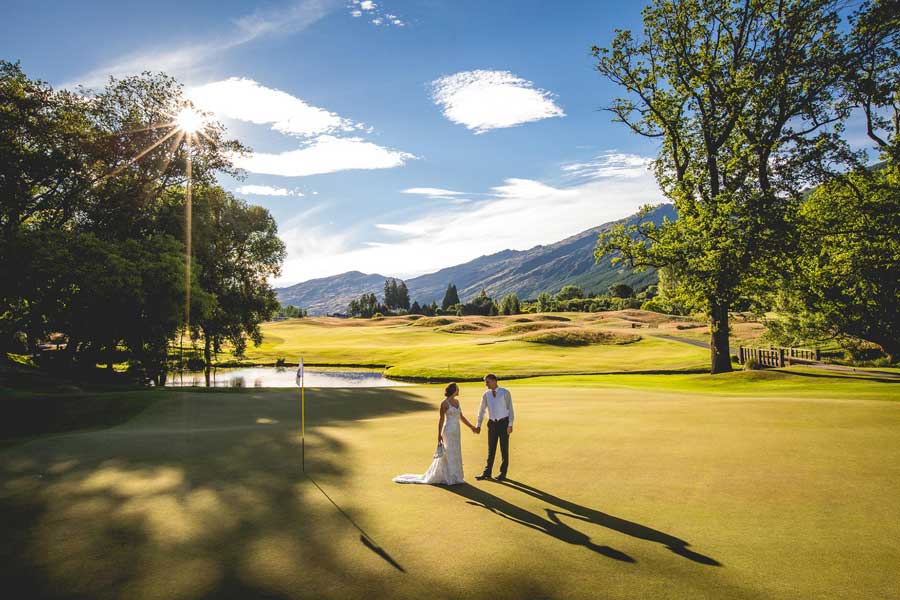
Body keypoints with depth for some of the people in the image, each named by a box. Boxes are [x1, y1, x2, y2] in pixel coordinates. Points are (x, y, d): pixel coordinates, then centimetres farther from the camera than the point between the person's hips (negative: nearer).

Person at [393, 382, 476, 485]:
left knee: (455, 453, 12)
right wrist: (439, 435, -10)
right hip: (448, 431, -8)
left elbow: (461, 417, 17)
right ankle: (450, 478, 9)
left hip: (456, 431, 8)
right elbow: (441, 419, -10)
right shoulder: (444, 403, -12)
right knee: (450, 454, -1)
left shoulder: (457, 401, 10)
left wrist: (471, 426, 16)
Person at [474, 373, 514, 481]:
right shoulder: (486, 395, 2)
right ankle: (487, 473, 12)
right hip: (492, 423, 4)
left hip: (504, 423, -3)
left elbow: (510, 409, -7)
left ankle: (503, 473, 14)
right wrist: (478, 425, 6)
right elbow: (481, 410, 9)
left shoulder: (505, 393, -9)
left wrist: (510, 425, -12)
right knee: (491, 449, 7)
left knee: (504, 448, 4)